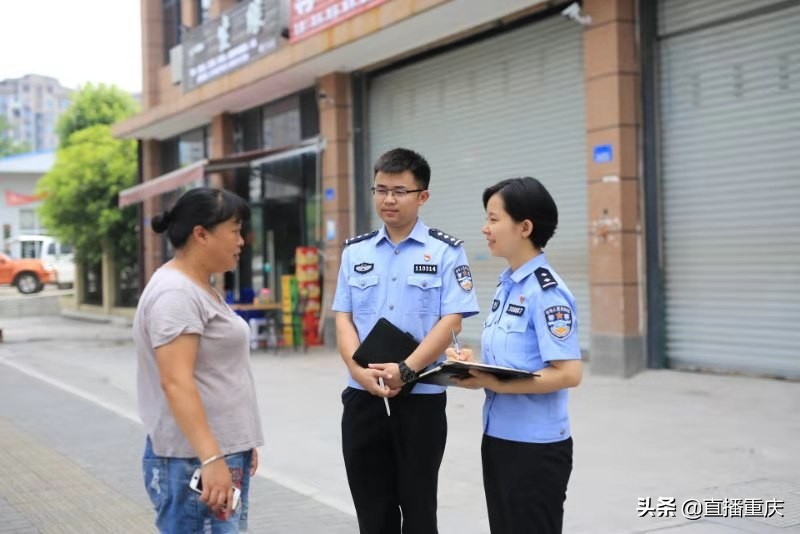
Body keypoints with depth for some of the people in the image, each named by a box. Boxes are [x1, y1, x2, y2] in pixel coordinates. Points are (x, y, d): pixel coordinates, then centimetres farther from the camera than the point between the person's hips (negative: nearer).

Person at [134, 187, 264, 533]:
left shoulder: (200, 289, 16)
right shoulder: (175, 294, -15)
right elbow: (176, 382, -24)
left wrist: (241, 445, 22)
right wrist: (211, 459, -29)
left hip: (224, 452, 10)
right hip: (194, 460, -10)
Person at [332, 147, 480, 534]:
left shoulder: (445, 252, -2)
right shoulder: (356, 251, 9)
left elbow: (451, 321, -9)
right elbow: (343, 318, 5)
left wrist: (405, 370, -19)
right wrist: (360, 370, -13)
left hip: (421, 397, -3)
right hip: (362, 396, 3)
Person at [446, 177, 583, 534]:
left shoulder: (546, 292, -17)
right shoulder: (506, 286, 9)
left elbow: (568, 373, -23)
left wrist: (495, 383, -23)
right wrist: (475, 362, -1)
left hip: (535, 447, -8)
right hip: (499, 438, 9)